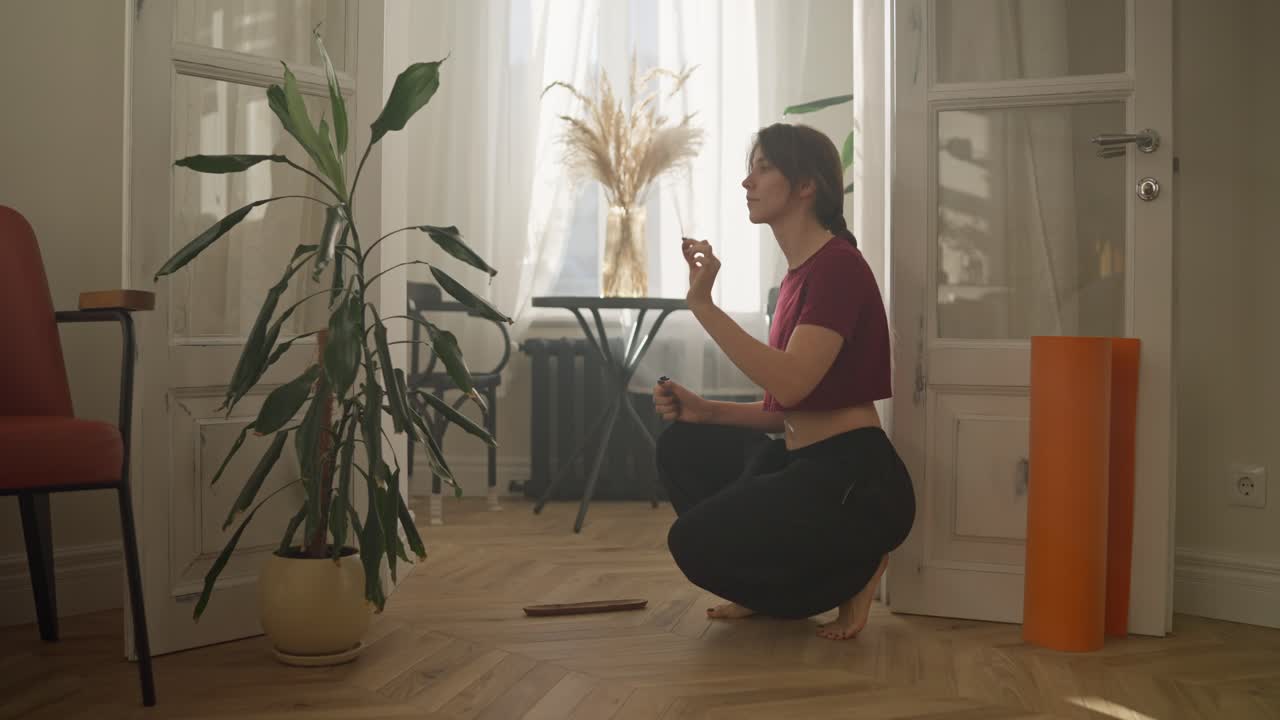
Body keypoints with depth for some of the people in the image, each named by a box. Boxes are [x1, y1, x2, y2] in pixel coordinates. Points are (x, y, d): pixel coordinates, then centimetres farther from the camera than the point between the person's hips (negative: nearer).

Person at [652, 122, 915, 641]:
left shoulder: (838, 265, -14)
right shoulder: (798, 273, 15)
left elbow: (791, 385, -27)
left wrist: (703, 305, -27)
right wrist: (703, 409, 3)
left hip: (856, 481, -10)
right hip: (806, 466, 10)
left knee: (696, 543, -17)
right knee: (682, 447, 13)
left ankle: (853, 569, 1)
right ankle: (771, 588, 12)